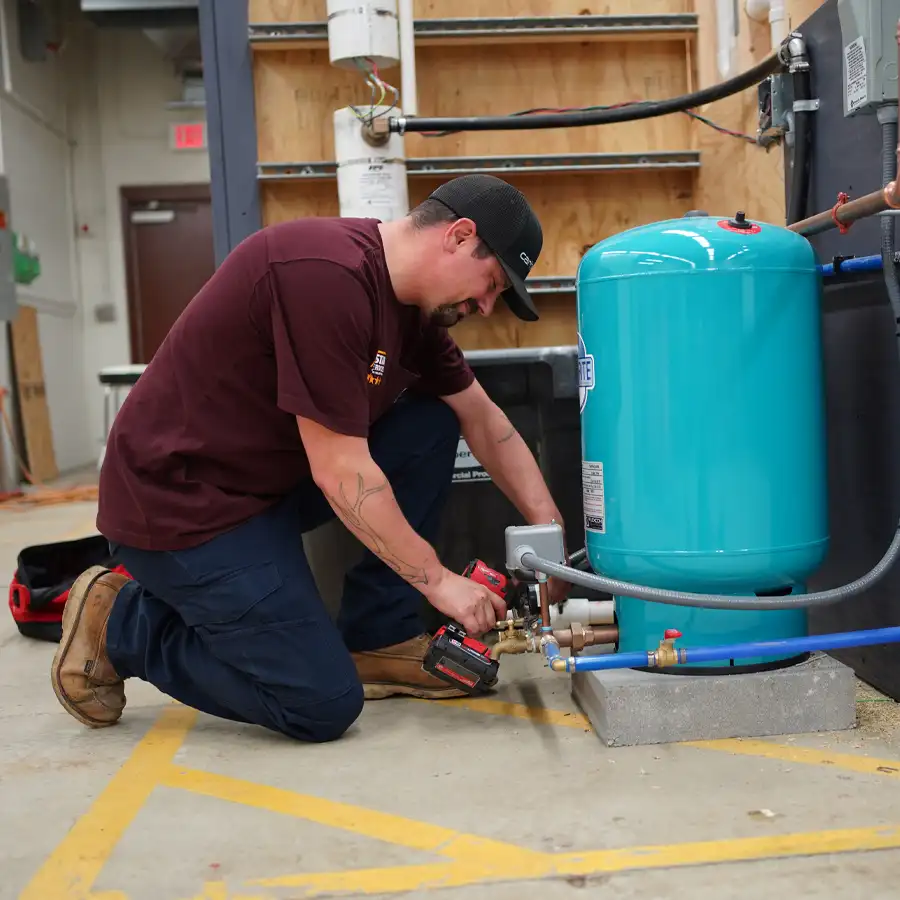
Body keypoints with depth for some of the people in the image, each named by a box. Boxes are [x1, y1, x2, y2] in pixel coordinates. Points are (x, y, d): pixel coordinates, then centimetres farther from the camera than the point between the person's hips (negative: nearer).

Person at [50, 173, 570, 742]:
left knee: (430, 424, -1)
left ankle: (378, 639, 6)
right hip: (183, 502, -9)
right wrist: (439, 581, -15)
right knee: (326, 705, -8)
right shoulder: (327, 273, -27)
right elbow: (340, 472, -25)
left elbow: (483, 420, 10)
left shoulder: (412, 296, 2)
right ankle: (120, 627, 8)